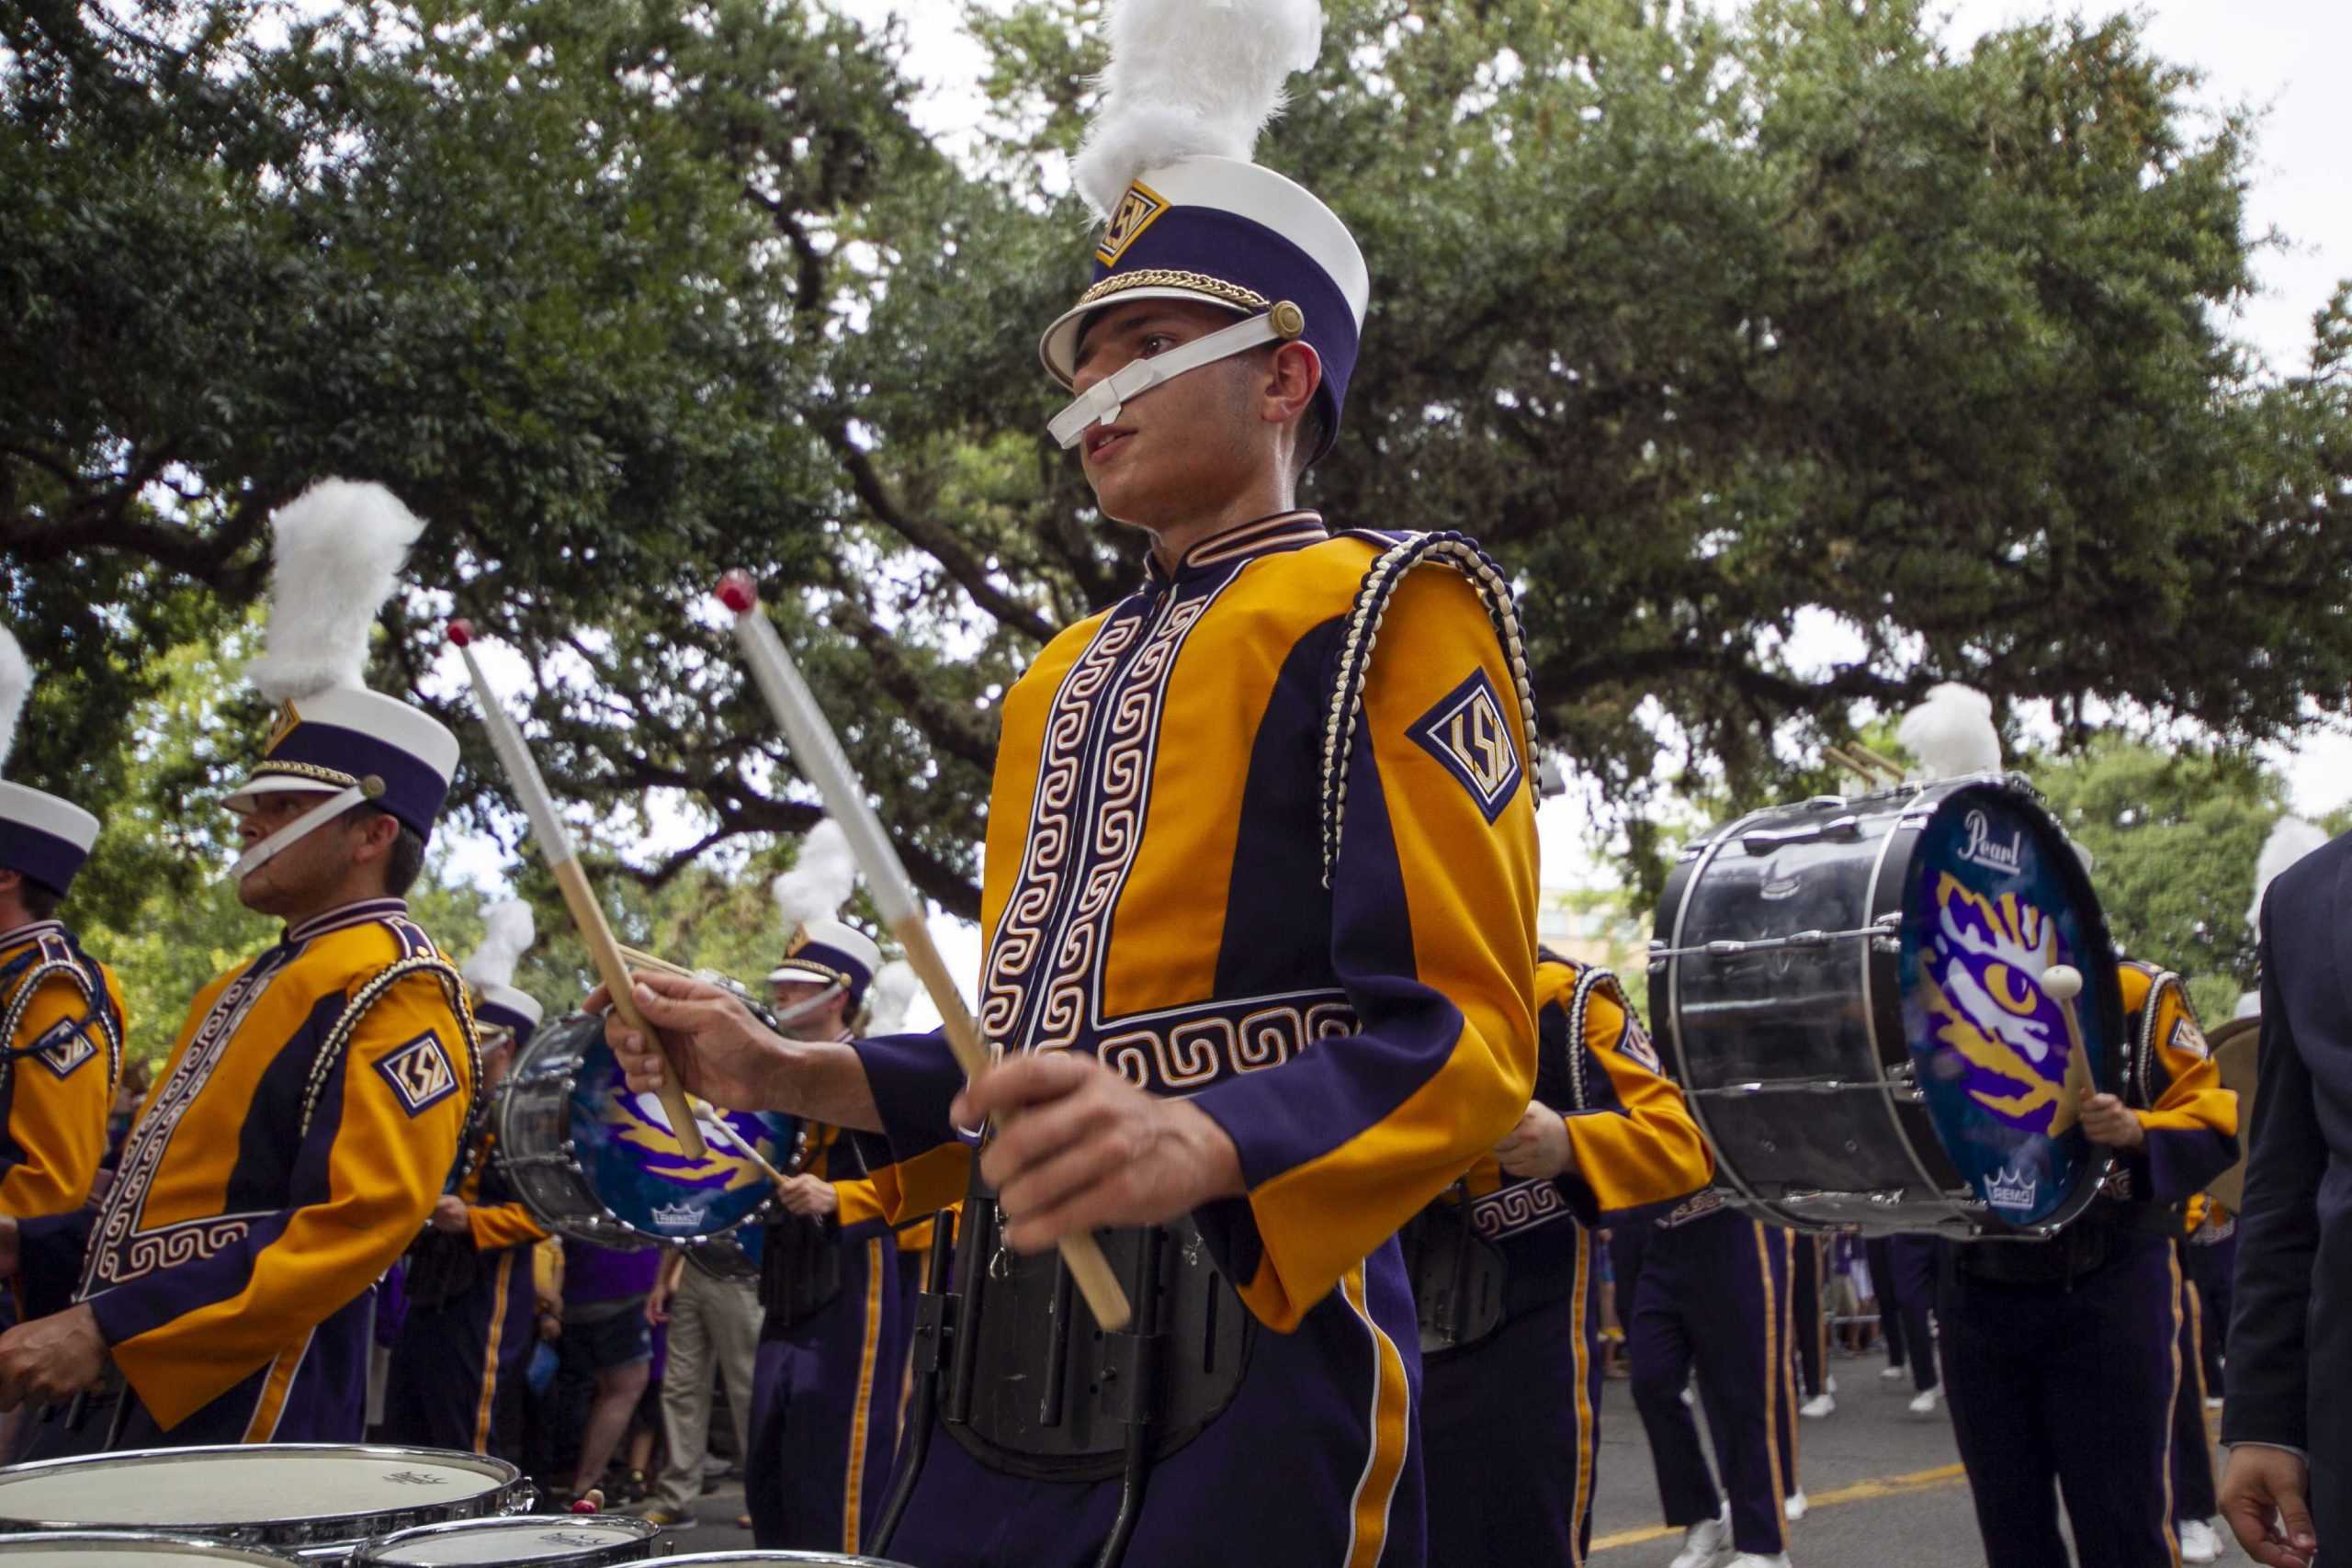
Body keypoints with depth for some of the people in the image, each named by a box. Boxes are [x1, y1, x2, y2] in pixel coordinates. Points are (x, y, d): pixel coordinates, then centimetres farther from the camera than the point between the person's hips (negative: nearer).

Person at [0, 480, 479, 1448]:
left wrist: (106, 1328, -24)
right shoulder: (250, 987, 16)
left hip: (247, 1438, -9)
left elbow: (359, 1223, -23)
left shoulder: (398, 990, -13)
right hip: (143, 1407, 9)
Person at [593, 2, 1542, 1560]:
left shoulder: (1384, 609, -4)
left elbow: (1461, 1033, -14)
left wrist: (1195, 1144, -31)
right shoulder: (1068, 678, 18)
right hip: (1015, 1376, 7)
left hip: (1245, 1379, -7)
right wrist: (786, 1072, 9)